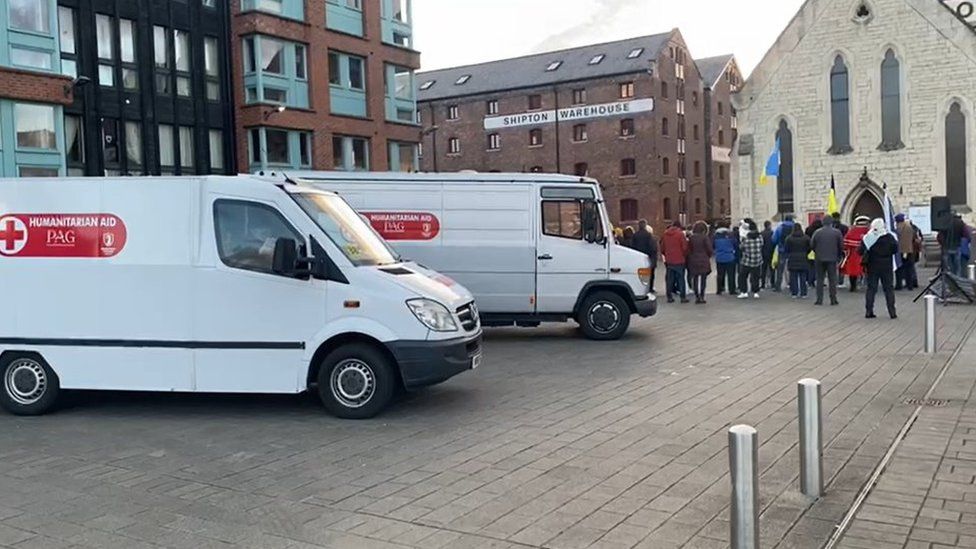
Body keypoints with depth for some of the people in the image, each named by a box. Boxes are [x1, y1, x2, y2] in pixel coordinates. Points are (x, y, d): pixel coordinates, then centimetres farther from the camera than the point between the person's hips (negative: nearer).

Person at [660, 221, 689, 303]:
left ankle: (669, 297, 8)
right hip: (679, 260, -4)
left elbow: (662, 248, 10)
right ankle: (683, 297, 1)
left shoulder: (665, 234, 7)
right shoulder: (680, 234, -8)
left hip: (669, 260, 4)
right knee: (681, 279, 1)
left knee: (669, 280, 8)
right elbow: (685, 247, -8)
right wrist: (685, 256, 9)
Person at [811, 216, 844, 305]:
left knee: (820, 279, 7)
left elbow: (812, 245, 0)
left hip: (819, 259, 1)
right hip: (832, 259, -1)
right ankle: (833, 299, 5)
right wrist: (839, 255, 14)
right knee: (832, 279, 6)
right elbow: (841, 245, -2)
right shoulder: (837, 232, -3)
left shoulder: (817, 232, -2)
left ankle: (819, 299, 4)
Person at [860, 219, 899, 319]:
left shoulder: (867, 238, -7)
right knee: (889, 289, 7)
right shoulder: (889, 237, -7)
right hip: (886, 267, 0)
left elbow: (861, 251, -6)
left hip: (872, 267, 1)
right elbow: (895, 250, -1)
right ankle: (892, 312, 5)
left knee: (871, 289, 6)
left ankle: (868, 311, 3)